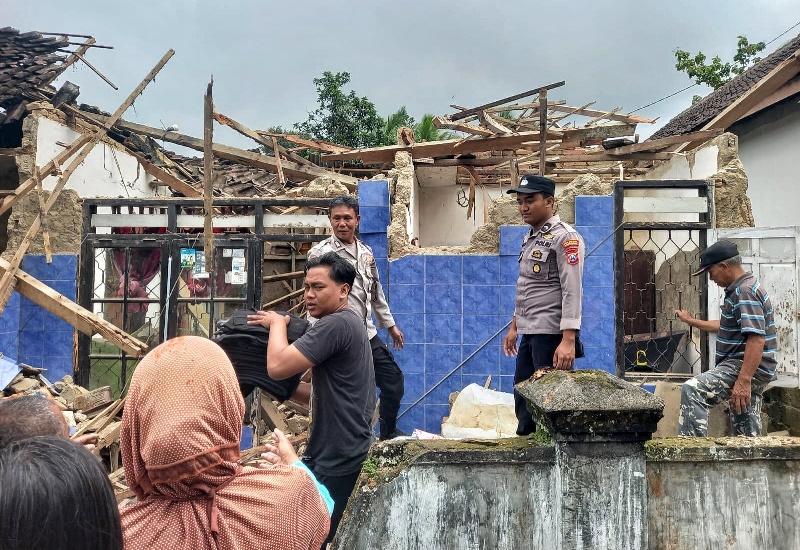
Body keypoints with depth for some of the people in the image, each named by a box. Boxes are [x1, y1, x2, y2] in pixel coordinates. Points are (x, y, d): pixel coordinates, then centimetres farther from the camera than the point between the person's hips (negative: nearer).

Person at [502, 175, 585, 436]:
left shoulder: (564, 237, -12)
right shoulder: (531, 237, 15)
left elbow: (572, 291, -19)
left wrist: (568, 340, -25)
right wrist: (514, 326, 22)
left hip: (551, 334, -9)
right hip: (530, 334, 9)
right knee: (523, 399, 15)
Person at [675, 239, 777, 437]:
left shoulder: (745, 292, -16)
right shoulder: (740, 290, 17)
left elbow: (756, 339, -25)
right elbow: (728, 327, 32)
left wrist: (743, 381, -30)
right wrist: (692, 321, 36)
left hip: (746, 369, -11)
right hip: (749, 372, 11)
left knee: (692, 390, -24)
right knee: (746, 432, 13)